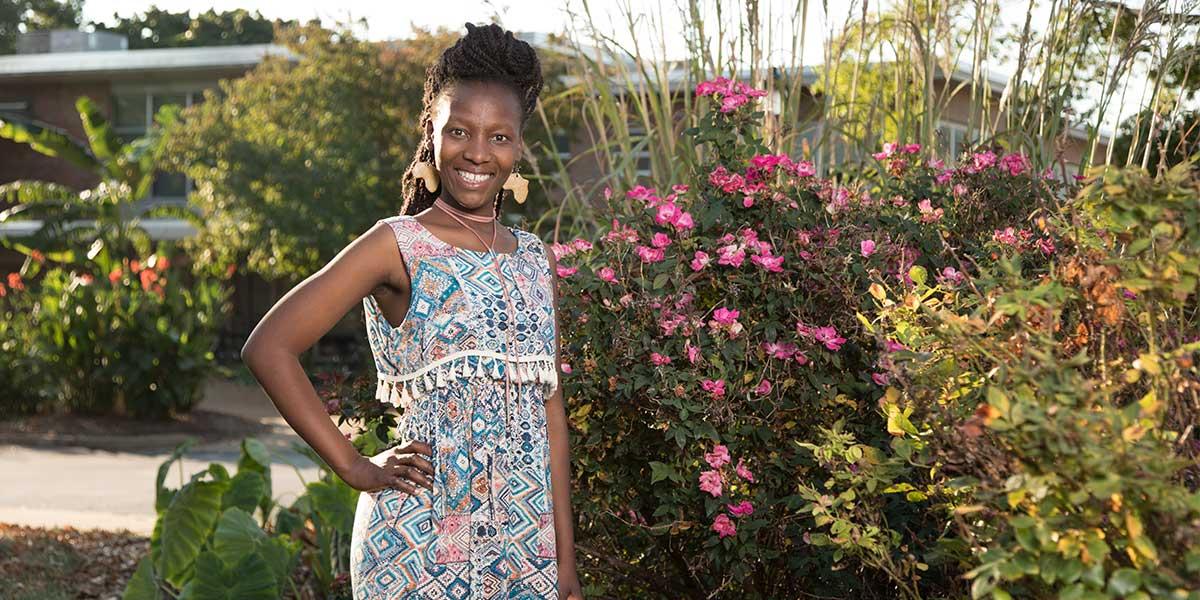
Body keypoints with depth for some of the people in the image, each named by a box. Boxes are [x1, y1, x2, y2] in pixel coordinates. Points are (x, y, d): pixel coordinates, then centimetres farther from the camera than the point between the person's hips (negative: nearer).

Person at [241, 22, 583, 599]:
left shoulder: (535, 259, 9)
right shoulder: (398, 245, -7)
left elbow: (549, 411, 9)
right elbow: (268, 348, -11)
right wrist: (355, 467, -11)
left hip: (524, 541, 5)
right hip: (420, 543, -5)